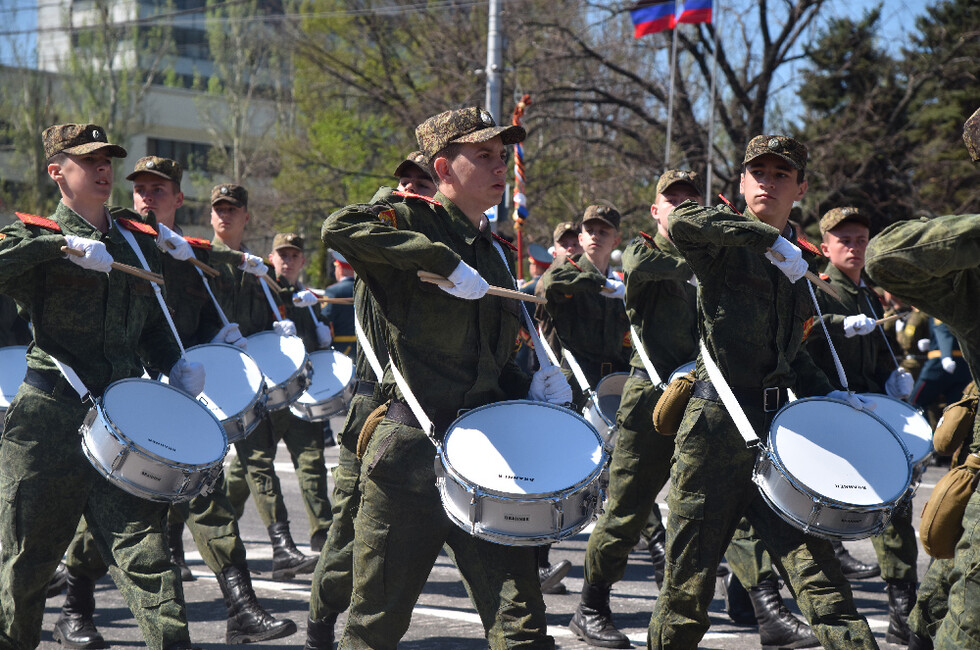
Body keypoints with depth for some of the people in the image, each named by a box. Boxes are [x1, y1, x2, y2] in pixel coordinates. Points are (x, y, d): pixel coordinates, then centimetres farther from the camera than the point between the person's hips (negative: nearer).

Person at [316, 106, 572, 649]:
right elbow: (339, 228, -26)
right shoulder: (412, 220, -3)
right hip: (411, 454, -5)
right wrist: (444, 261, -25)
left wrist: (528, 389, 7)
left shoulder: (495, 254, 18)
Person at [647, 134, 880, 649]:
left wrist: (826, 394, 17)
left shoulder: (797, 267, 20)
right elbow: (680, 221, -24)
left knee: (819, 577, -5)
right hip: (715, 427, -5)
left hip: (775, 431, 5)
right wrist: (770, 238, -24)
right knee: (688, 584, 1)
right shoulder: (724, 245, 0)